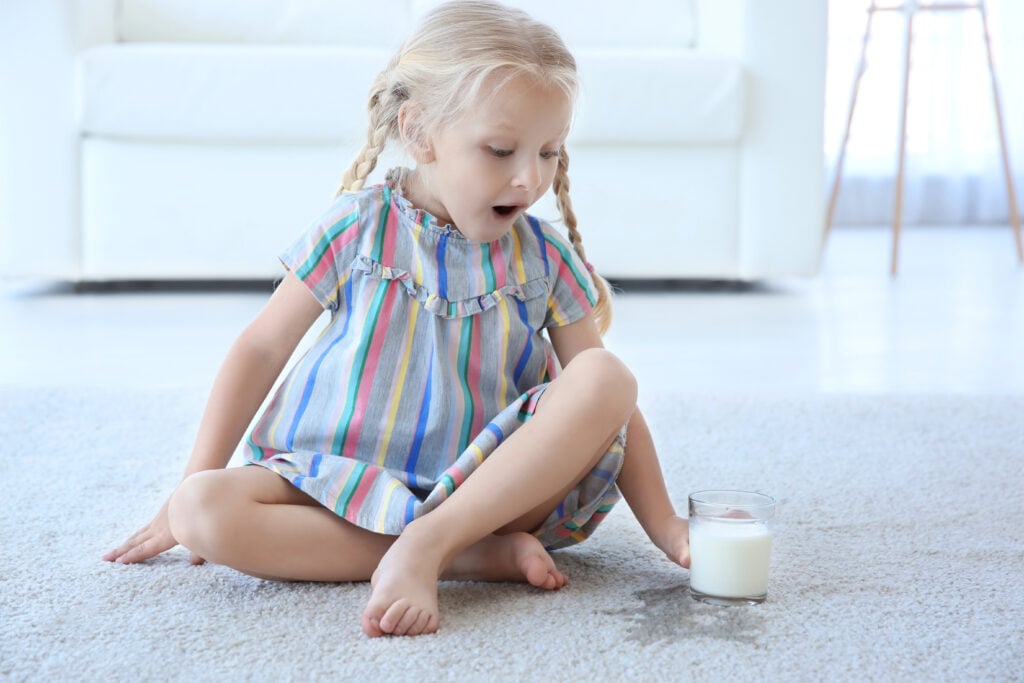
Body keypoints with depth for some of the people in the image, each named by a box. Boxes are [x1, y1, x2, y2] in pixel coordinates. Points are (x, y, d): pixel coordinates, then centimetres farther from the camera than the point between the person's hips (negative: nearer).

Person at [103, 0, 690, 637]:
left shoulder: (546, 259, 1)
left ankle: (426, 544, -28)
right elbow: (262, 349, 3)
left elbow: (610, 405, 2)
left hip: (496, 485, 1)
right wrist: (194, 484, 0)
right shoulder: (359, 227, -3)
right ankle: (476, 555, -26)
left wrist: (665, 527, -10)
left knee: (605, 377, -23)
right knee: (202, 510, -28)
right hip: (347, 484, 0)